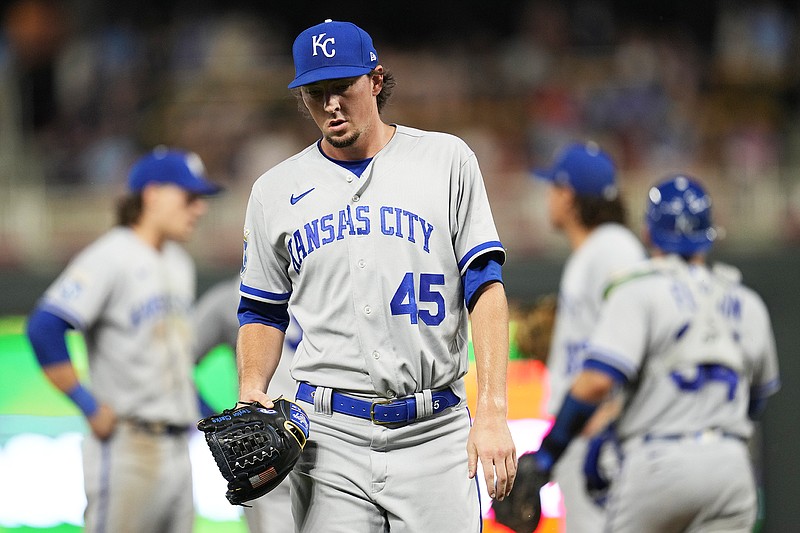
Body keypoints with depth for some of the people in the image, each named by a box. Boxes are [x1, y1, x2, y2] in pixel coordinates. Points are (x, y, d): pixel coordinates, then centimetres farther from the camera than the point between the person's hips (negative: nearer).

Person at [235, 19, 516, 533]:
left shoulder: (446, 159, 5)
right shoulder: (277, 190, 12)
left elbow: (485, 287, 0)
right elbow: (264, 312, 19)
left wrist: (492, 412, -10)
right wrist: (251, 393, -1)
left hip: (434, 432, -1)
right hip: (327, 433, 2)